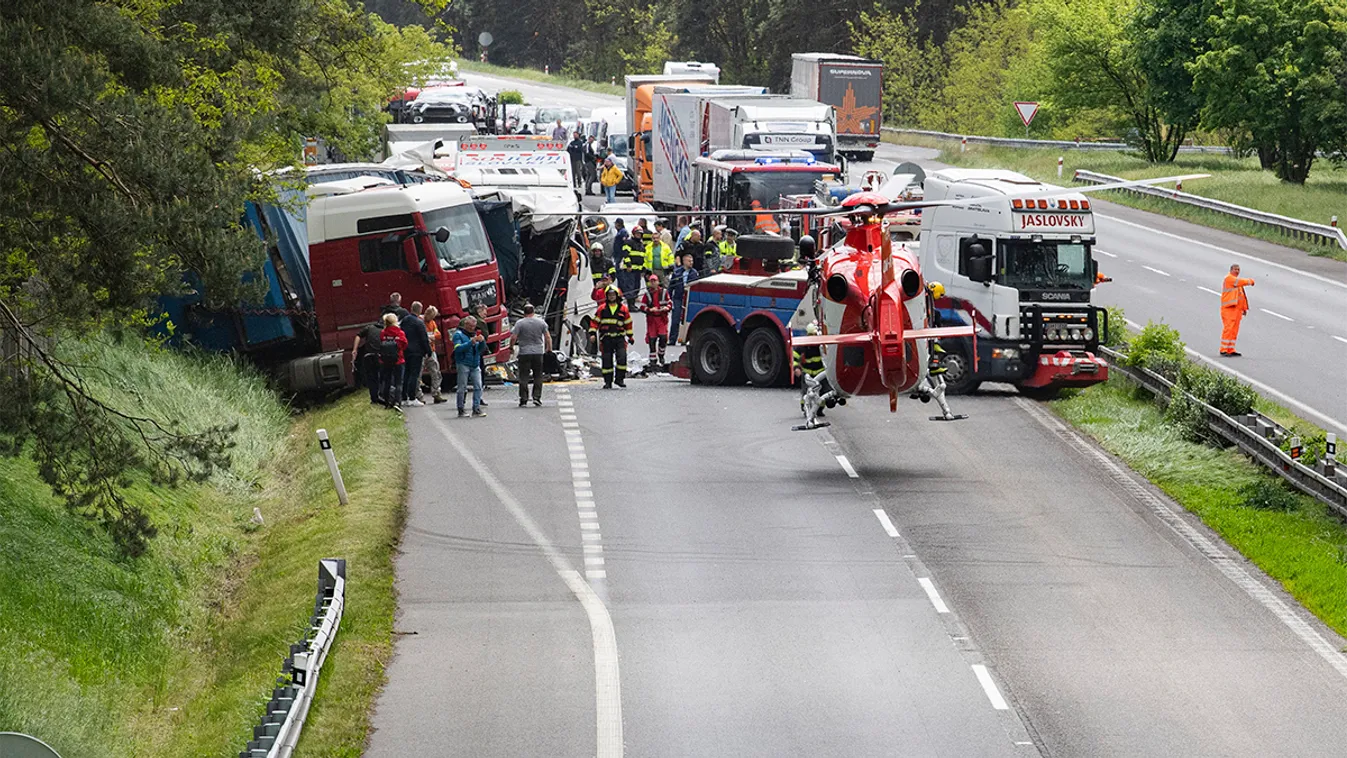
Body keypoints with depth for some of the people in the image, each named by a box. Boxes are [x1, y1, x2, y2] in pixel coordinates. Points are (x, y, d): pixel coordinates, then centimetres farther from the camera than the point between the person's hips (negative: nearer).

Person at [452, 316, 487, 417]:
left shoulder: (475, 334, 16)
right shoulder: (458, 334, 0)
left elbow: (482, 349, 13)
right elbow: (458, 348, -15)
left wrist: (482, 341, -8)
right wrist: (471, 342, -22)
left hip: (475, 364, 5)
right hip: (463, 364, -5)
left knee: (478, 386, -5)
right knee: (462, 388, -2)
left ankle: (476, 408, -5)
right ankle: (461, 410, 4)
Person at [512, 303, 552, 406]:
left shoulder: (520, 323, -5)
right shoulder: (541, 322, 3)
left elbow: (514, 337, -8)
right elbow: (548, 337, 3)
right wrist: (549, 348, 16)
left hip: (524, 353, -2)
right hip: (538, 352, 2)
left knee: (523, 377, 1)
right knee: (538, 376, 11)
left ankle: (523, 399, -1)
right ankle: (537, 397, 5)